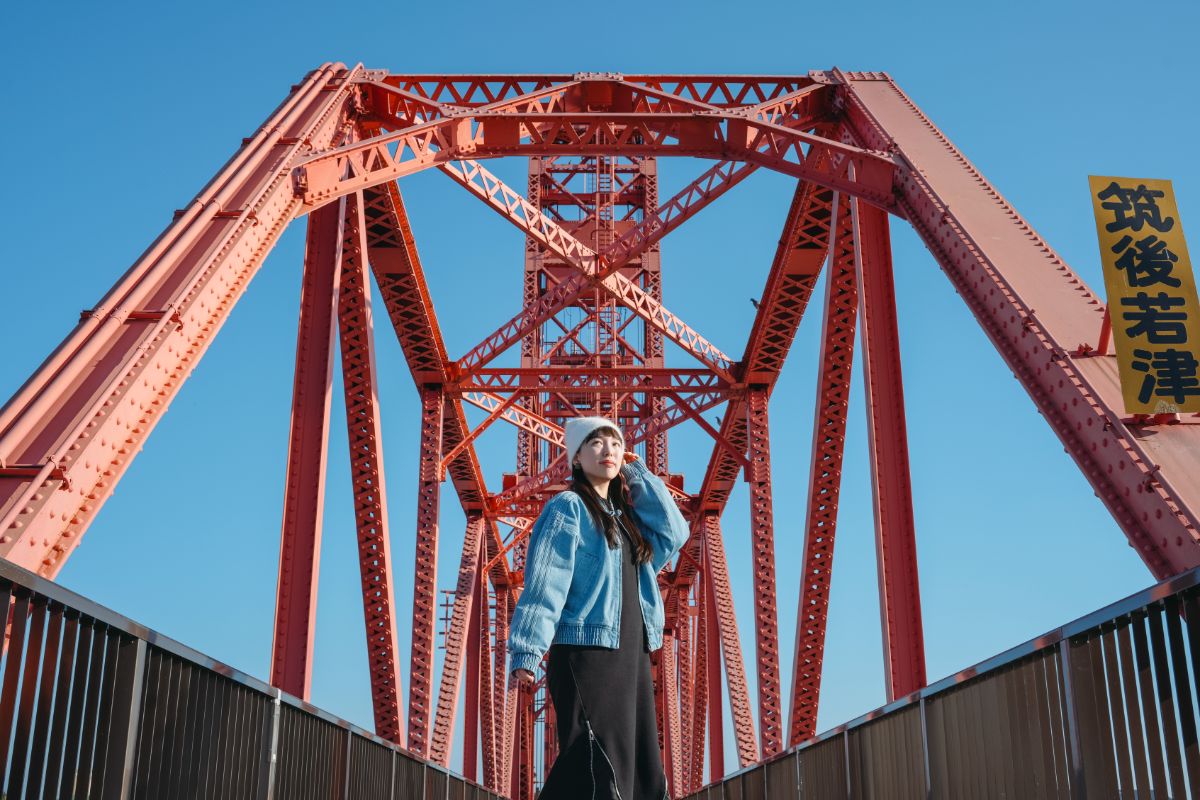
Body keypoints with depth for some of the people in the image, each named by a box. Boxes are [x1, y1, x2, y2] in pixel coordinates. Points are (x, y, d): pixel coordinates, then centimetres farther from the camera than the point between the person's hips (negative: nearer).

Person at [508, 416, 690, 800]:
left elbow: (673, 534, 7)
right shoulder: (567, 507, -4)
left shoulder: (626, 515, 20)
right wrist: (526, 652, -21)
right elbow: (544, 582, -12)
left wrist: (638, 474, 11)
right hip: (586, 654, -8)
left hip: (633, 657, 8)